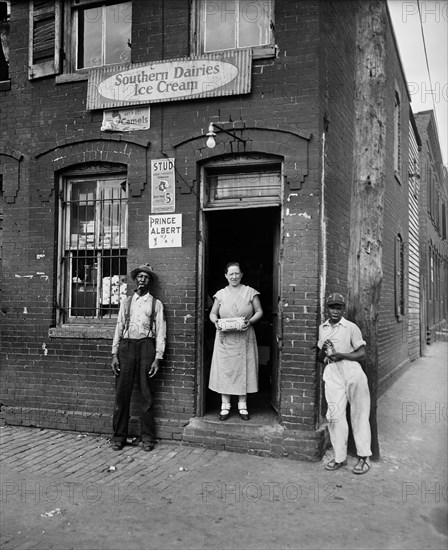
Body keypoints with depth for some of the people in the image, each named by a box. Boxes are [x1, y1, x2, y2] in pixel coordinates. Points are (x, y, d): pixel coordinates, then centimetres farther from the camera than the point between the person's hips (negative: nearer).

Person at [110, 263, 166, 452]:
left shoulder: (156, 304, 8)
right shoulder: (126, 302, 14)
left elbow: (160, 332, 4)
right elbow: (119, 328, 11)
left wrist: (157, 358, -4)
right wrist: (114, 354, 3)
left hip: (146, 346, -2)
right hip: (126, 345, 2)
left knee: (146, 394, 1)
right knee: (122, 392, 1)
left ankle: (147, 437, 12)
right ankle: (119, 436, 12)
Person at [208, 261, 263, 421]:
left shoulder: (250, 292, 3)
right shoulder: (220, 294, 7)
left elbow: (259, 311, 4)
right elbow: (212, 313, 11)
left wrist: (250, 321, -14)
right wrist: (215, 321, -11)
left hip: (244, 338, -1)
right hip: (225, 339, 1)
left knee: (244, 370, 3)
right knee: (224, 370, 1)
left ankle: (242, 405, 14)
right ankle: (225, 406, 11)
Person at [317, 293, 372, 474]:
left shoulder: (351, 327, 1)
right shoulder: (322, 329, 14)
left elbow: (361, 353, -1)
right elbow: (319, 358, 19)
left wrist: (341, 355, -14)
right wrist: (323, 350, -4)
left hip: (352, 372, -3)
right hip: (332, 373, 3)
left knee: (359, 414, 1)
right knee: (335, 415, -2)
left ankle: (364, 457, 7)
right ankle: (340, 457, 6)